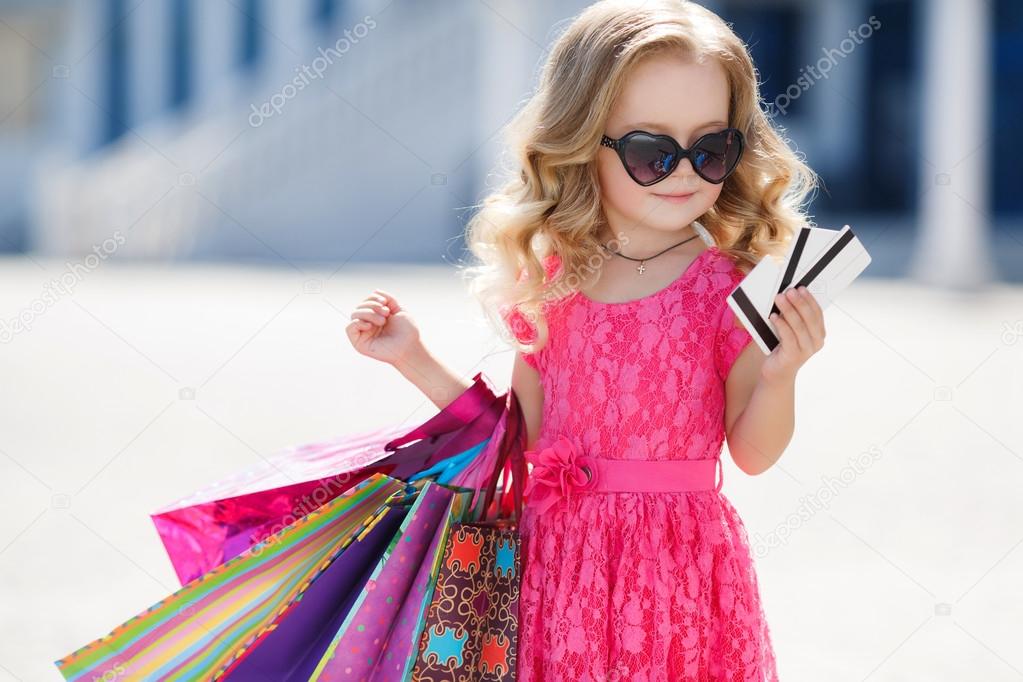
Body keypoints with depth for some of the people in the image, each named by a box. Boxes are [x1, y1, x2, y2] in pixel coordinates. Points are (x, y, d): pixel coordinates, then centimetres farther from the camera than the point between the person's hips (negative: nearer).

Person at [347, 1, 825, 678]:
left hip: (679, 570, -2)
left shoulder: (731, 286, -8)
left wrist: (780, 374, -23)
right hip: (560, 560, 3)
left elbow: (753, 455, -5)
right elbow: (522, 430, 9)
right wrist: (413, 358, 5)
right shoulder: (545, 282, 0)